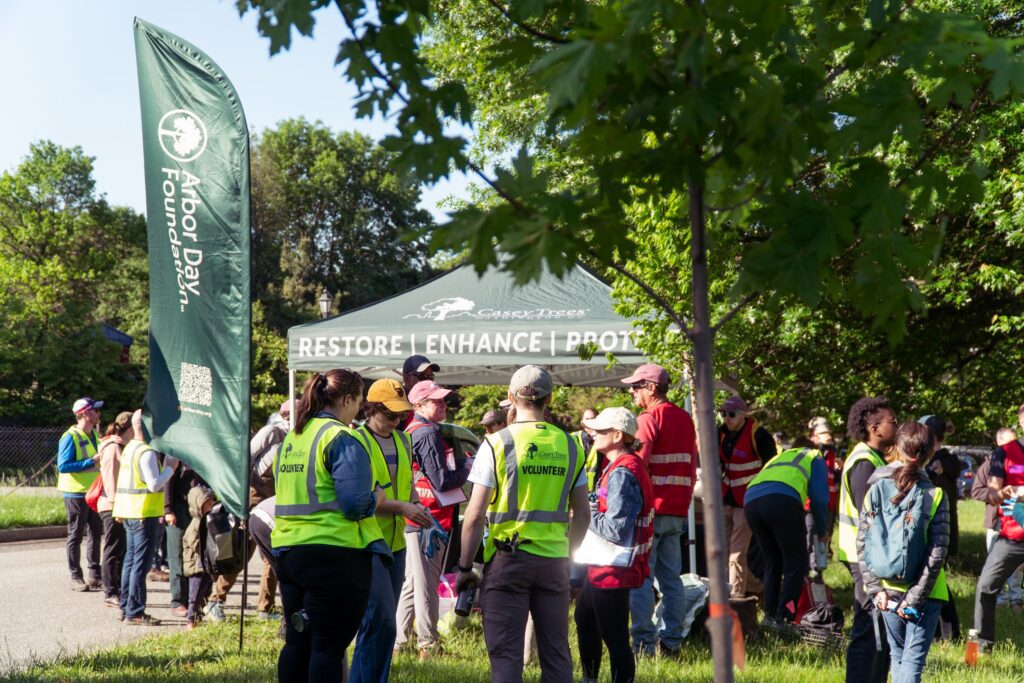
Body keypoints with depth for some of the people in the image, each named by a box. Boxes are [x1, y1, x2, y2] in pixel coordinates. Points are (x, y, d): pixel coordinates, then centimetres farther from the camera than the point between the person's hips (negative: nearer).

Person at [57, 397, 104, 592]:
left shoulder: (94, 434, 12)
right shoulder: (70, 437, -14)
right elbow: (63, 466, -21)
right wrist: (91, 461, -24)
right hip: (76, 493, -8)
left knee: (95, 533, 10)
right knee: (75, 535, 0)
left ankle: (95, 575, 17)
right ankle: (76, 577, 6)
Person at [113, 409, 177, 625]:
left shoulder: (129, 448, 14)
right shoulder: (146, 452, -17)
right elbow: (154, 484, -20)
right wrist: (170, 468, -10)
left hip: (130, 513, 10)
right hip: (144, 513, -10)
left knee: (131, 560, 15)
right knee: (141, 563, -6)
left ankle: (126, 608, 20)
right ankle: (135, 612, -5)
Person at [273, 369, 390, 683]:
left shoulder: (292, 437, 14)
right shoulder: (342, 438, -11)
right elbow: (355, 504, -20)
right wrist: (377, 496, 1)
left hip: (288, 550, 8)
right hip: (335, 551, -8)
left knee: (297, 642, 14)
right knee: (329, 645, -3)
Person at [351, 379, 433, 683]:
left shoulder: (403, 441, 12)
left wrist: (418, 507, 3)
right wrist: (401, 507, -22)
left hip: (395, 543, 8)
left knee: (378, 624, 11)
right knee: (381, 622, -13)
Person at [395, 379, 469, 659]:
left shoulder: (410, 431, 14)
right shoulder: (428, 433, -15)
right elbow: (442, 481, -19)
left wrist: (458, 466, 14)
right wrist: (467, 470, -4)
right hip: (430, 519, -10)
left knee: (412, 582, 16)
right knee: (426, 585, -3)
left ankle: (398, 641, 21)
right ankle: (428, 645, 3)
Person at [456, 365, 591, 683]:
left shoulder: (497, 443, -7)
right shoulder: (569, 445, 5)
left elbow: (475, 514, -9)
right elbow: (582, 513, 10)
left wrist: (464, 566, -1)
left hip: (508, 558, -3)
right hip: (554, 561, 4)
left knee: (505, 654, 1)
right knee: (556, 653, 10)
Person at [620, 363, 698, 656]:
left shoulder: (648, 419, -10)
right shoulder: (685, 419, 13)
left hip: (650, 509, -7)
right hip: (677, 510, 7)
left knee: (641, 578, -3)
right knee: (671, 578, 11)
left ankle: (643, 643, -5)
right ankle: (671, 640, 12)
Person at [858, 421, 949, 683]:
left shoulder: (876, 489, -2)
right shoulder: (935, 495, -9)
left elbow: (862, 543, -4)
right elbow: (936, 553, -14)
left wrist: (875, 588, -1)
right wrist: (914, 598, -11)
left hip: (887, 590, 3)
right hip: (924, 592, -3)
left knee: (897, 653, 20)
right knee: (914, 658, -1)